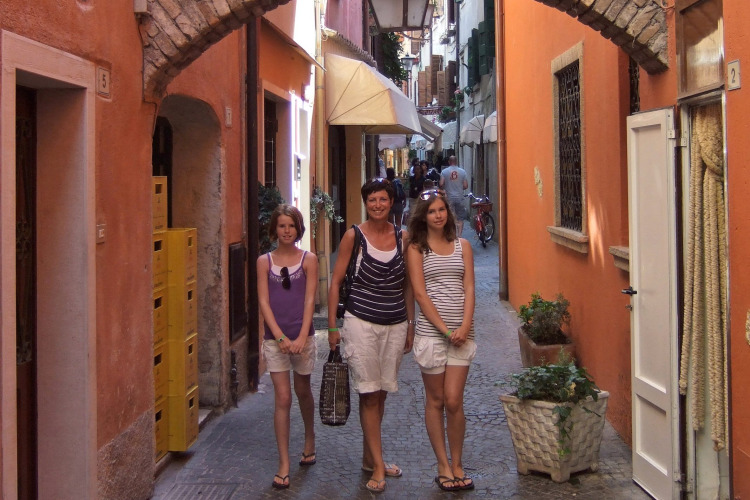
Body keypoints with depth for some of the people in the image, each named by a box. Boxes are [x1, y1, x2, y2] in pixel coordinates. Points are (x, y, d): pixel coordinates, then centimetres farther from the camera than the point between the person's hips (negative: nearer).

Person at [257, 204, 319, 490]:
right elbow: (263, 301, -2)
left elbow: (309, 299, -5)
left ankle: (309, 437, 44)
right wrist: (281, 337, -13)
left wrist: (301, 337, -16)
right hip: (275, 337, 0)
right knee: (282, 398, -3)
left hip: (302, 336, 0)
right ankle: (284, 464, 1)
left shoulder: (308, 260, 1)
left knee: (302, 391, 16)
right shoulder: (265, 261, 3)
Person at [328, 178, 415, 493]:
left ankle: (369, 457, 25)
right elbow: (336, 281, -2)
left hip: (396, 325, 4)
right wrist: (332, 326, -5)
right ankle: (377, 466, 2)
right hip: (361, 322, -4)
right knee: (369, 394, -3)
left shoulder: (402, 237, 5)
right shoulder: (354, 236, -4)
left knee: (381, 393, 12)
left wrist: (411, 325, 11)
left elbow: (407, 284, 12)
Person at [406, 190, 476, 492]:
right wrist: (445, 329, -12)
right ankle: (443, 465, 16)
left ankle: (457, 465, 12)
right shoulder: (416, 249, 2)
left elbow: (469, 289, 5)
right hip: (430, 332, -2)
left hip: (461, 333, 2)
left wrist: (465, 326, -9)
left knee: (454, 402, -2)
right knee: (435, 401, 6)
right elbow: (420, 293, -5)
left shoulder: (462, 246, 11)